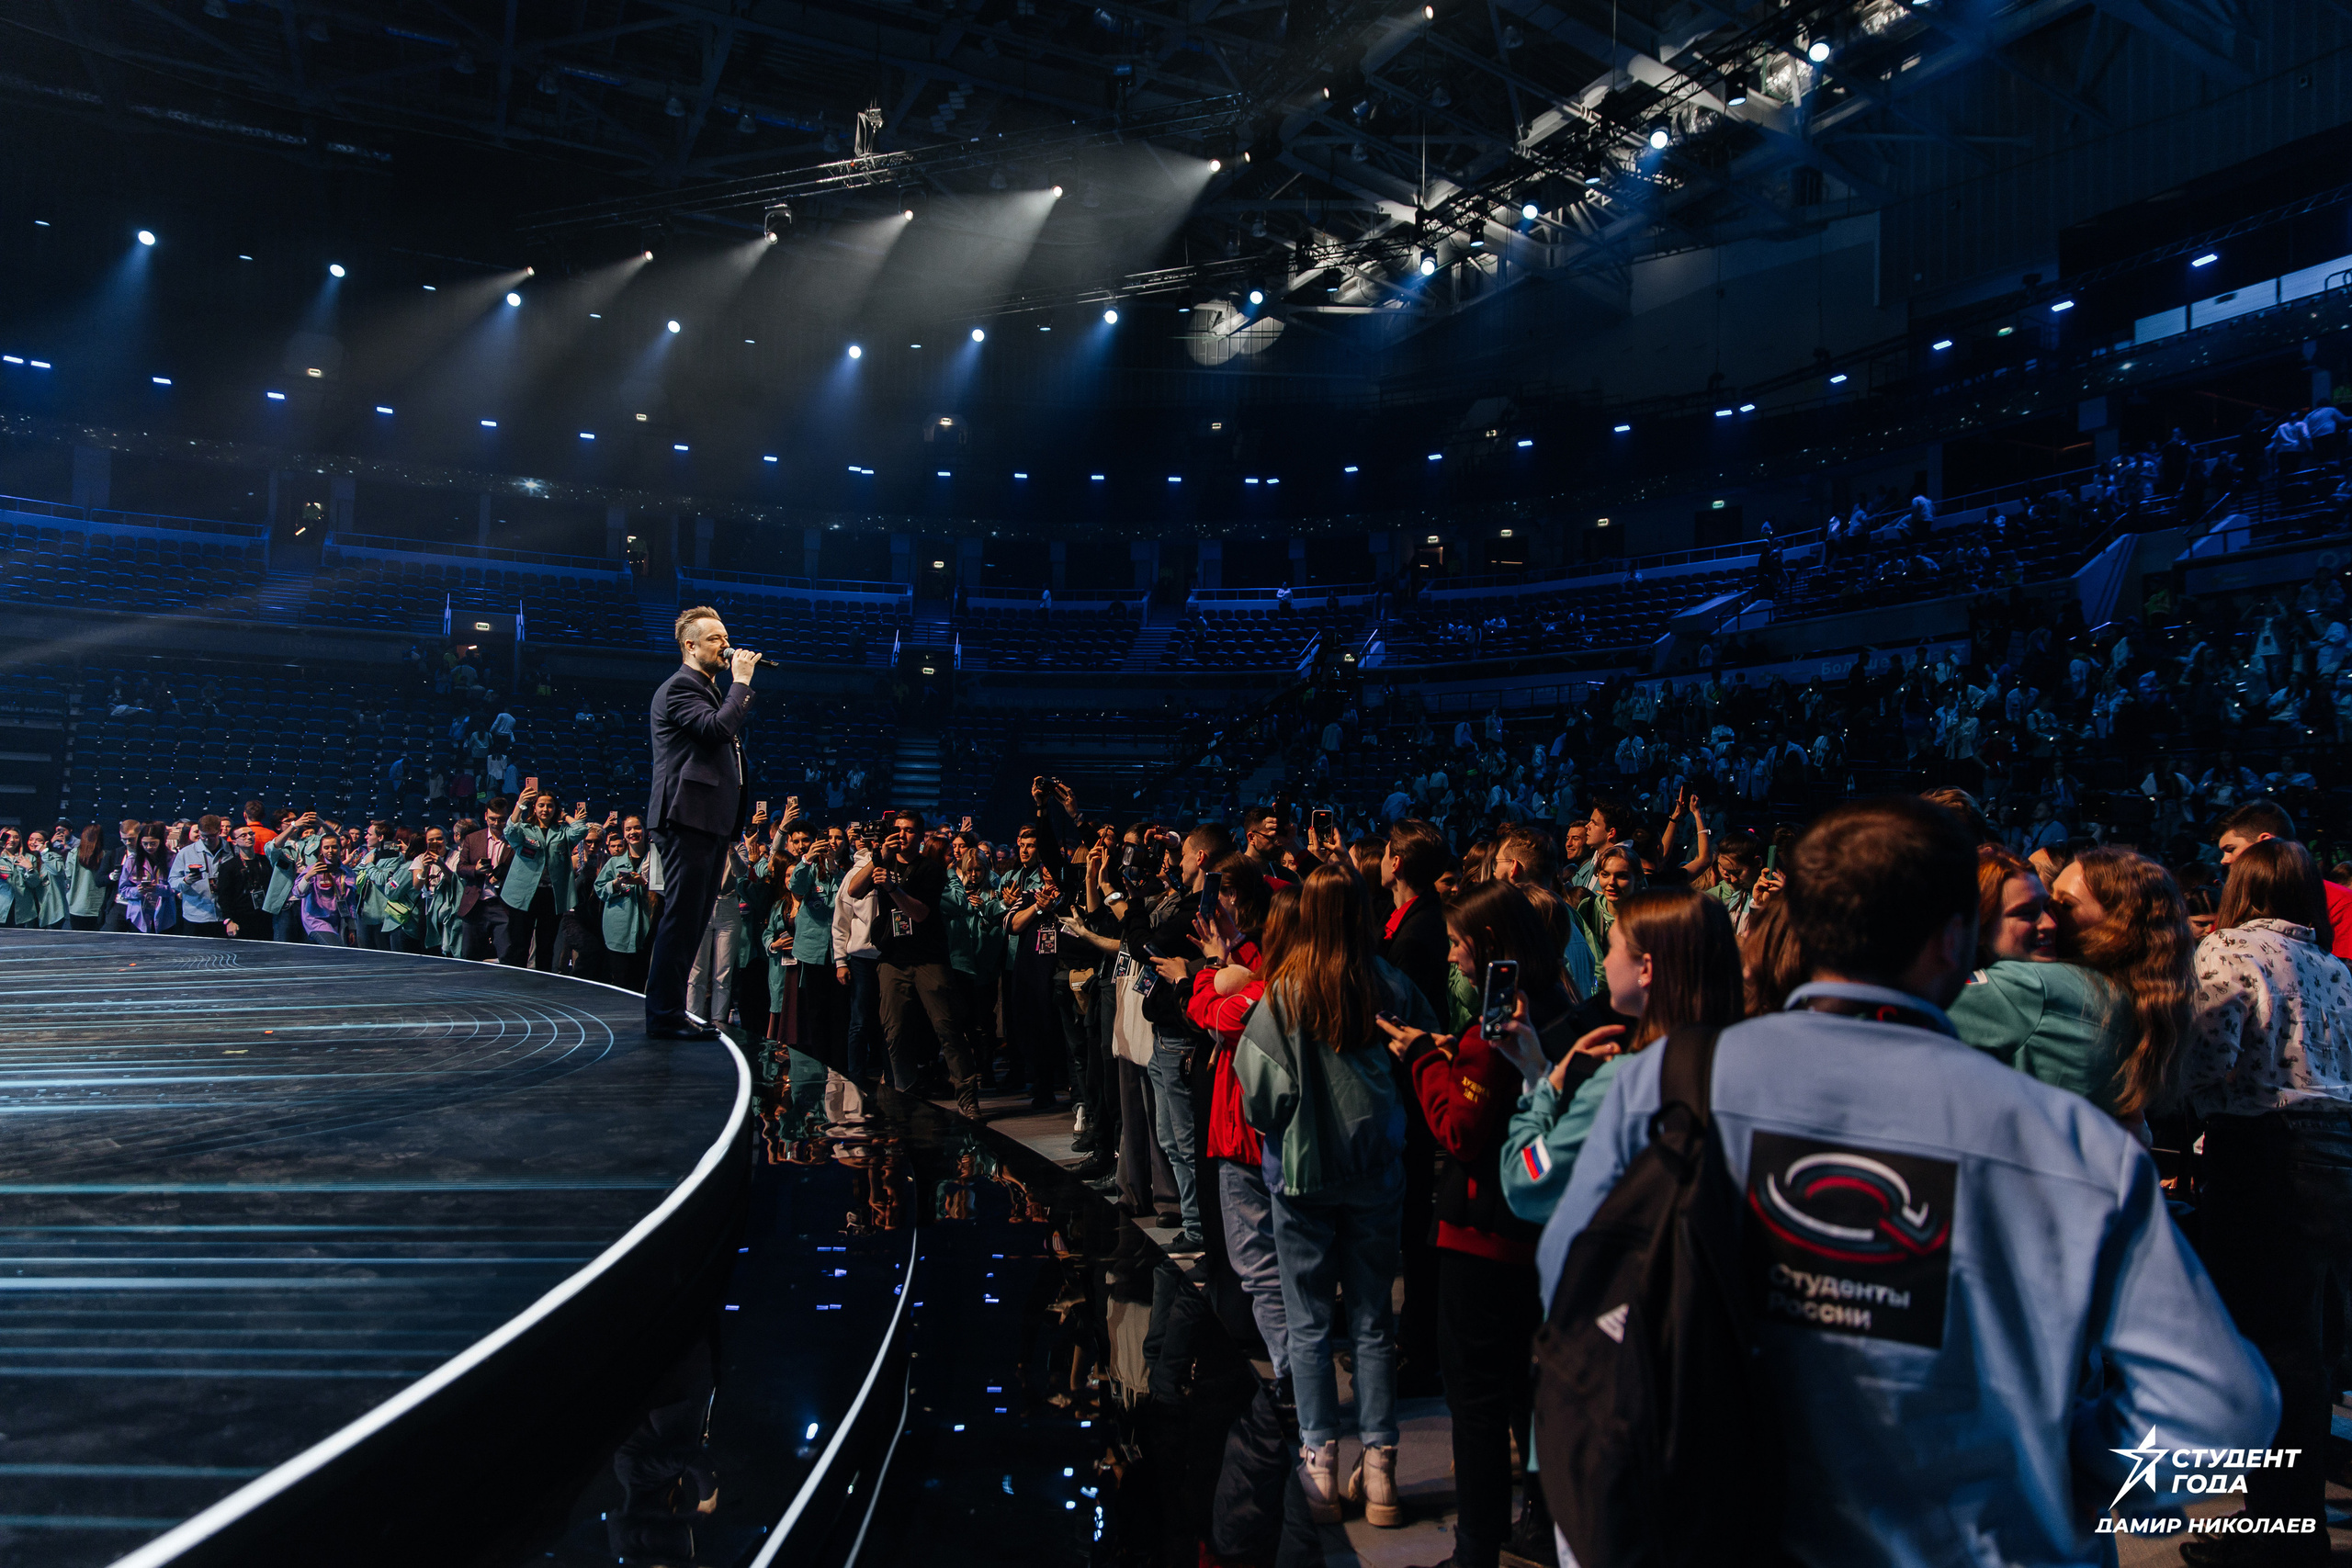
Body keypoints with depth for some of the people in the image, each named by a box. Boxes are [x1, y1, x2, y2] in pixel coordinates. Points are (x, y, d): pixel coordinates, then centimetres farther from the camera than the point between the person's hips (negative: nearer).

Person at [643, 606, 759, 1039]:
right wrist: (740, 682, -13)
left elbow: (730, 738, 24)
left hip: (710, 824, 10)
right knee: (681, 918, -9)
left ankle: (670, 1011, 18)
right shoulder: (679, 687, -6)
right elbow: (717, 727, -22)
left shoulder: (709, 690, 25)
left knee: (693, 922, 12)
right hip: (687, 820, -10)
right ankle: (665, 1016, -5)